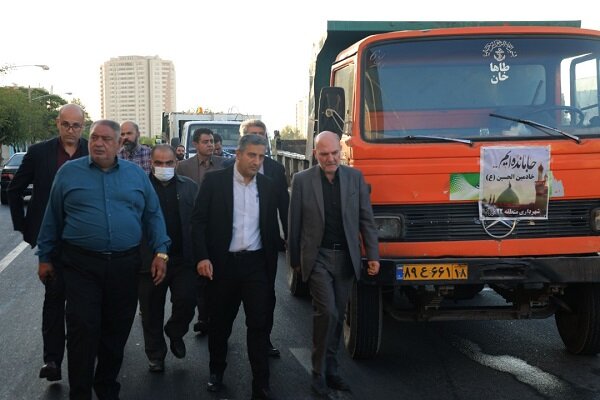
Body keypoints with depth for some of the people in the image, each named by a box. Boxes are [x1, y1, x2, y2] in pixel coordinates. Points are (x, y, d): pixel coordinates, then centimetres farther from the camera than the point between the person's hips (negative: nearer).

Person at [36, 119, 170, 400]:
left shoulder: (136, 174, 7)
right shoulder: (69, 172, 3)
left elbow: (153, 215, 9)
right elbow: (53, 218, 8)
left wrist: (160, 251, 0)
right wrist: (45, 257, 9)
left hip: (125, 266, 2)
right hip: (81, 265, -2)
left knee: (116, 331, 11)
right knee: (83, 331, -6)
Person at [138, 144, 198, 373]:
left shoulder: (189, 187, 7)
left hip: (183, 259, 1)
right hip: (149, 260, -1)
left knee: (186, 302, -5)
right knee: (152, 313, 8)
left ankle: (175, 333, 26)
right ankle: (155, 355, 25)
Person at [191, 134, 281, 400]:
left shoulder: (267, 186, 6)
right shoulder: (214, 180, -4)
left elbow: (271, 226, 11)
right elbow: (199, 220, -5)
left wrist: (272, 261, 8)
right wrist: (202, 257, -14)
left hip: (256, 263, 2)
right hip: (223, 263, -1)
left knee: (258, 323, -1)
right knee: (220, 321, 12)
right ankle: (216, 371, 32)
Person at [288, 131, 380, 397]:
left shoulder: (355, 177, 3)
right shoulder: (302, 180, -3)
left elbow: (366, 219, 4)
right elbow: (294, 223, 1)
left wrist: (373, 255, 0)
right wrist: (295, 260, 4)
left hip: (346, 257, 3)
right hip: (317, 256, -3)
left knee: (337, 316, 11)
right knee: (327, 312, -13)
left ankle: (331, 369, 24)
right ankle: (319, 373, 1)